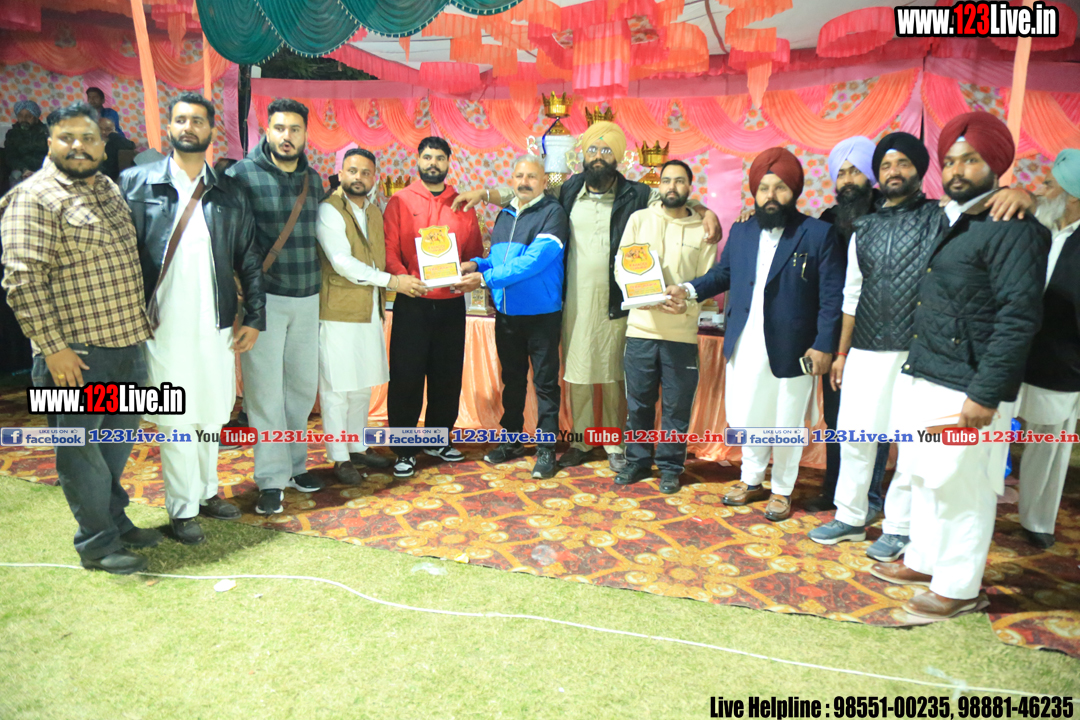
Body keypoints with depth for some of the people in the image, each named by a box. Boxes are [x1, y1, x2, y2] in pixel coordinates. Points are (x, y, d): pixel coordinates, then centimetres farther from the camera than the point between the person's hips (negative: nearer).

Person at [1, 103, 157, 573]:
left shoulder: (109, 189, 13)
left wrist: (139, 323, 18)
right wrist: (52, 348, -19)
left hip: (128, 341, 8)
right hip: (78, 350, -8)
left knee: (119, 438, 18)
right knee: (82, 446, 4)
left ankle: (115, 520, 34)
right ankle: (96, 543, 16)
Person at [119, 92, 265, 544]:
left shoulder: (230, 194, 8)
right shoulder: (136, 184, 1)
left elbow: (248, 261, 8)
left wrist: (254, 318, 3)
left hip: (216, 326, 3)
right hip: (162, 326, -2)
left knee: (211, 415, 13)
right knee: (176, 421, 4)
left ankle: (207, 491, 31)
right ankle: (183, 509, 19)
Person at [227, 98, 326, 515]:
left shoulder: (313, 180, 12)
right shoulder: (242, 174, -4)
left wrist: (316, 283, 14)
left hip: (307, 297, 5)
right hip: (262, 297, -5)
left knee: (303, 385, 11)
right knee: (265, 388, -1)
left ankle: (294, 463, 27)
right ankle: (271, 479, 9)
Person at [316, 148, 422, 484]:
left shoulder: (374, 211, 15)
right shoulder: (328, 210, -9)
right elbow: (341, 262, -18)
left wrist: (381, 304, 12)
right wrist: (391, 280, -18)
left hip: (370, 313, 7)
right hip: (338, 314, -7)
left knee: (363, 385, 14)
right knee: (337, 388, 0)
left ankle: (357, 446, 27)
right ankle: (339, 458, 9)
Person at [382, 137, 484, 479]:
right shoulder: (400, 201, 3)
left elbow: (475, 251, 10)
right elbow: (389, 249, -5)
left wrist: (474, 277, -10)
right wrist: (401, 277, -23)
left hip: (451, 304, 3)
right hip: (412, 303, -3)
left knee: (448, 375, 10)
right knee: (406, 377, -1)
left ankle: (437, 439, 28)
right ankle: (404, 450, 12)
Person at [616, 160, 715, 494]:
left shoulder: (703, 228, 6)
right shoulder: (639, 219, 8)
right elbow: (620, 266, 5)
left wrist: (688, 300, -17)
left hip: (681, 331, 0)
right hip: (641, 326, 1)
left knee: (677, 404, 5)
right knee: (638, 401, 9)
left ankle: (670, 466, 20)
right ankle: (638, 460, 25)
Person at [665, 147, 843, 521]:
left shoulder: (818, 234, -6)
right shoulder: (740, 232, 9)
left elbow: (832, 295, -8)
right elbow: (722, 274, 18)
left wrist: (824, 344, -13)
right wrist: (689, 289, 1)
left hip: (791, 349, -4)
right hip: (744, 347, 4)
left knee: (786, 423, 9)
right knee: (745, 419, 13)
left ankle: (782, 490, 29)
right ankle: (752, 480, 35)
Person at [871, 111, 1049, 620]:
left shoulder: (1012, 230, -12)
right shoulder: (945, 223, 14)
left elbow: (1019, 317, -19)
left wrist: (985, 394, -21)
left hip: (966, 392, -8)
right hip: (924, 382, 8)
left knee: (962, 490, 3)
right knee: (925, 479, 18)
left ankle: (958, 587, 19)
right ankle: (924, 561, 35)